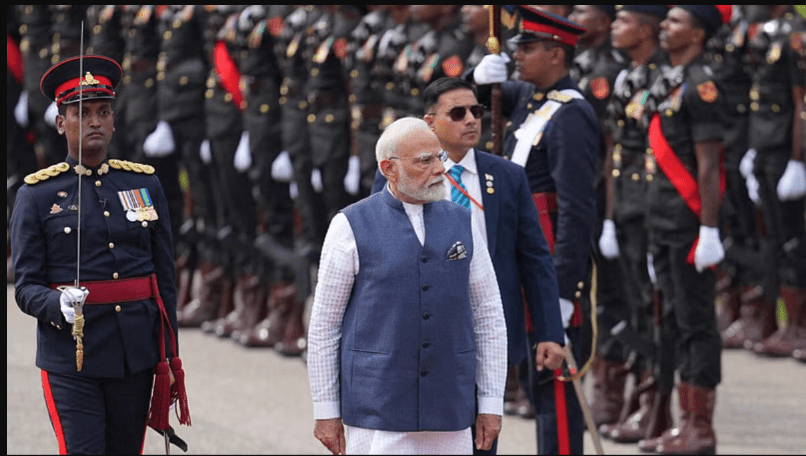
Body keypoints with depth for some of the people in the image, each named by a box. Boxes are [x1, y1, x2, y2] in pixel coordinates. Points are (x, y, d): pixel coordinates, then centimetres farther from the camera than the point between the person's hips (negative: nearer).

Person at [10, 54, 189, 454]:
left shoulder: (145, 185, 10)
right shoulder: (37, 195, 0)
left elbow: (165, 279, 11)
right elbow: (25, 288, -3)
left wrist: (169, 357, 7)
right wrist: (61, 306, -25)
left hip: (135, 357, 4)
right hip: (71, 359, -4)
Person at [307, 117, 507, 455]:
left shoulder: (462, 224, 9)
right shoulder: (352, 227, -1)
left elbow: (489, 317, 11)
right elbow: (324, 325, 1)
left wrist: (491, 403, 6)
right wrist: (326, 411, -2)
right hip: (375, 416, -3)